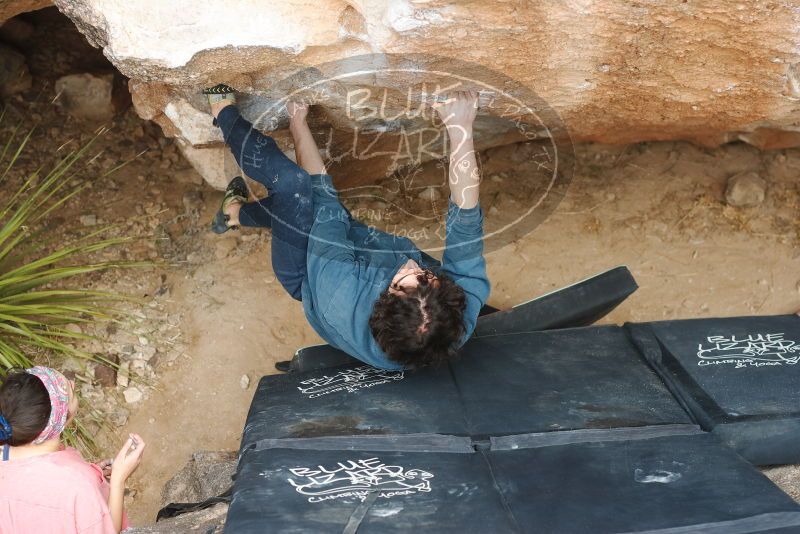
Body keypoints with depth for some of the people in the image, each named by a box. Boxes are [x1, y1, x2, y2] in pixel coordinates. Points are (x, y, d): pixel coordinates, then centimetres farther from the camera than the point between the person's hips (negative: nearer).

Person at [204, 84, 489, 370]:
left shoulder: (342, 300, -45)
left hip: (304, 278, -3)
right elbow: (465, 221, -33)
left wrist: (298, 121, -18)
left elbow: (322, 194, -33)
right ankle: (237, 213, 44)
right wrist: (461, 128, -37)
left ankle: (225, 115, 20)